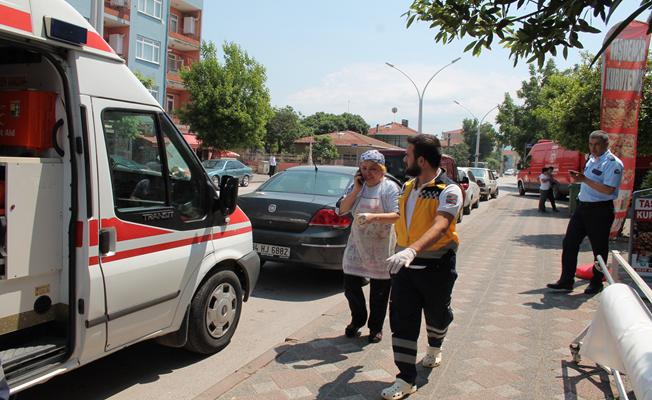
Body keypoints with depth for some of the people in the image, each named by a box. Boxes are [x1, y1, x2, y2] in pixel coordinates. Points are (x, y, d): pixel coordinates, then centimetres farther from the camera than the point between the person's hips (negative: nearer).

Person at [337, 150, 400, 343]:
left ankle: (376, 327, 25)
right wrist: (356, 189, -10)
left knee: (379, 291, 6)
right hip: (357, 244, 4)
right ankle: (357, 320, 31)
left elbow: (396, 215, -18)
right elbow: (343, 210, -1)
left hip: (381, 247, -4)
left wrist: (374, 217, -33)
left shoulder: (390, 188, -9)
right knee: (351, 285, 6)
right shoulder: (356, 186, 5)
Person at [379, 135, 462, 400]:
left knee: (437, 315, 19)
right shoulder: (407, 187, 6)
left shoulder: (448, 190, -17)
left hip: (436, 267, -5)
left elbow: (440, 226, -33)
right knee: (402, 322, 0)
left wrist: (412, 250, -47)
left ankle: (435, 349, 51)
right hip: (404, 265, 5)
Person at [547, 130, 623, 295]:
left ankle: (596, 283, 21)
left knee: (599, 248, 5)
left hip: (600, 210, -8)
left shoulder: (613, 163, -12)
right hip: (583, 207, 8)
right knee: (569, 243, 6)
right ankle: (566, 281, 13)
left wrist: (584, 179, -24)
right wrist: (579, 177, 9)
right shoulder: (591, 159, 15)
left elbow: (608, 189, -23)